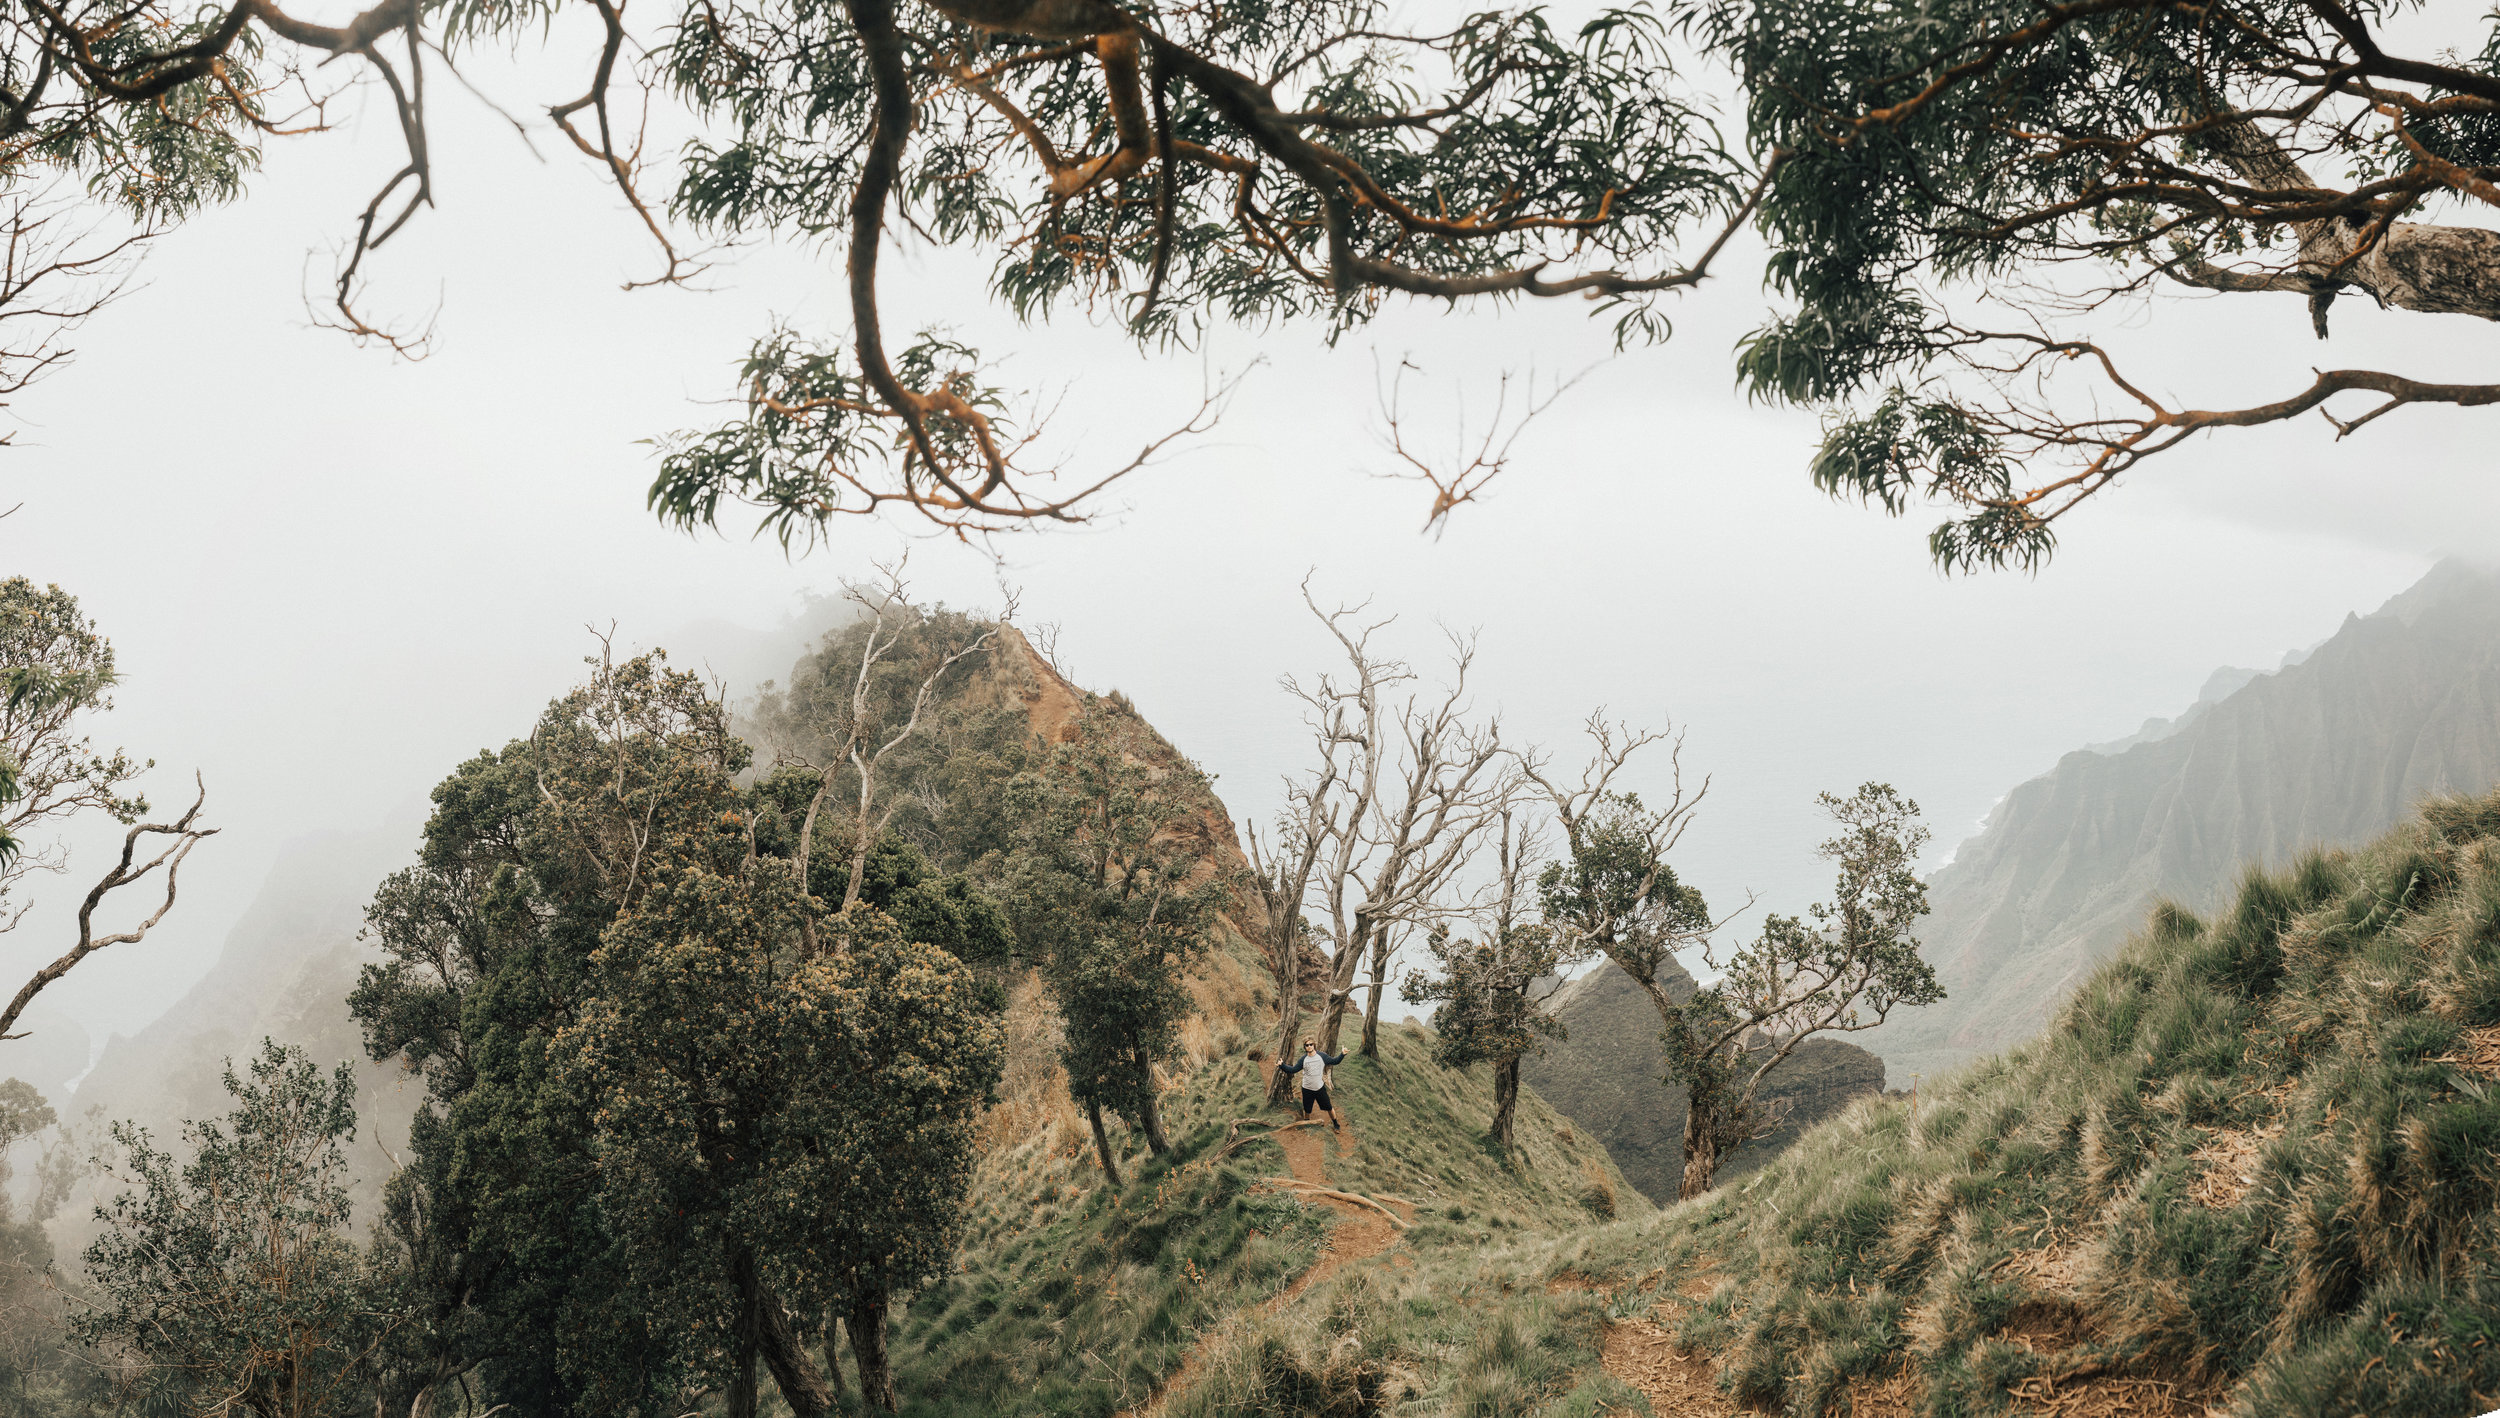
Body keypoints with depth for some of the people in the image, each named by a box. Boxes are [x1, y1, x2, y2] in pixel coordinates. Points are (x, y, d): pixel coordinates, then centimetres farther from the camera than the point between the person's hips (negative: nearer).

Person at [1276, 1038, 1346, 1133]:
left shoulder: (1322, 1056, -7)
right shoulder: (1303, 1060, -6)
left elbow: (1334, 1061, 2)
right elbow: (1293, 1069, -6)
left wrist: (1342, 1054, -12)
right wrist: (1282, 1065, -20)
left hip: (1320, 1088, 0)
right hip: (1307, 1089, 1)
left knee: (1328, 1108, 7)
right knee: (1307, 1110, 13)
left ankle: (1336, 1124, 28)